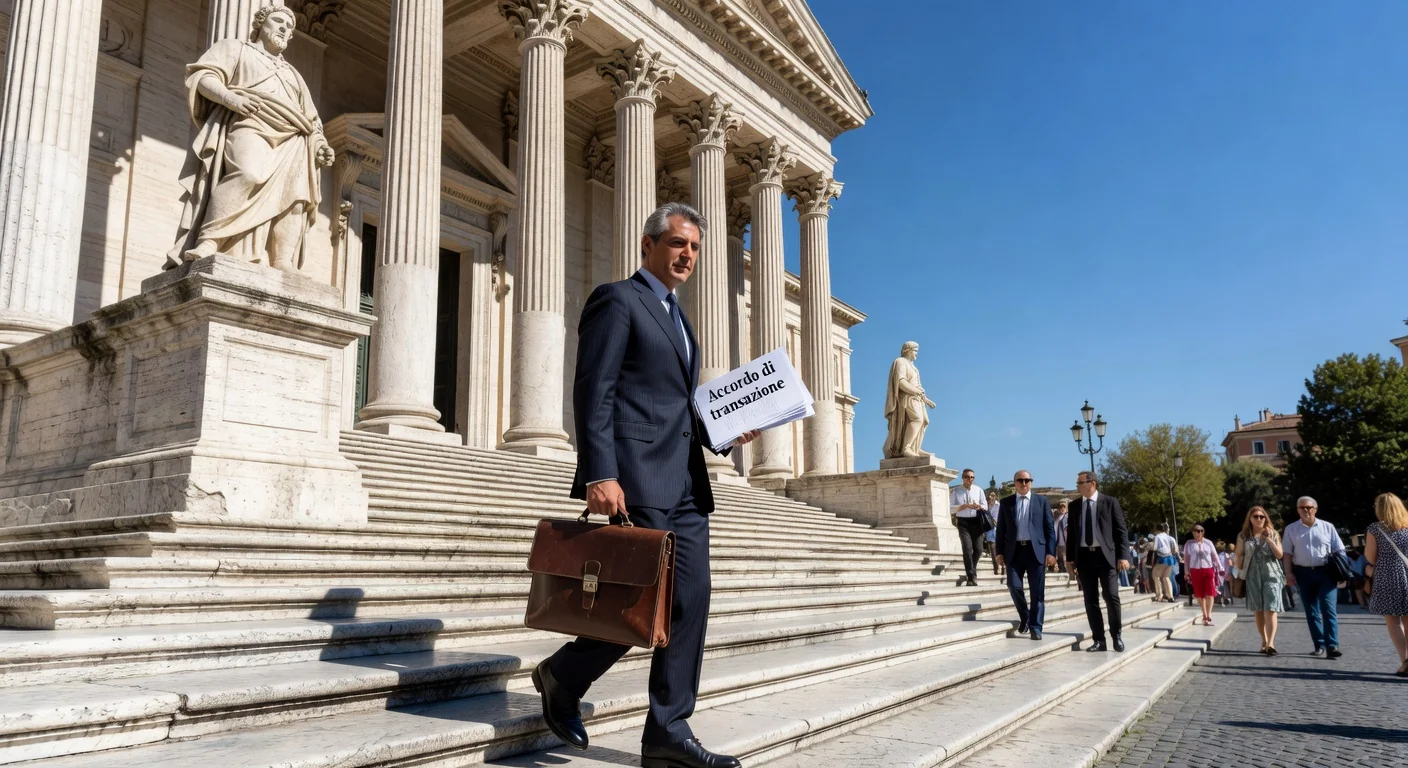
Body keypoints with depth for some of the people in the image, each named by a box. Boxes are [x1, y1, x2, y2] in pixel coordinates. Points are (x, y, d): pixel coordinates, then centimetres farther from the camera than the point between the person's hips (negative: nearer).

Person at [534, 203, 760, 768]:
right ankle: (562, 677, 18)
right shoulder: (618, 299, -2)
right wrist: (599, 474, -21)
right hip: (635, 478, -8)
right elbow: (593, 392, -12)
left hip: (685, 483, 8)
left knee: (690, 601, 4)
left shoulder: (677, 319, 24)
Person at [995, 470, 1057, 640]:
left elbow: (1050, 528, 4)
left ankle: (1035, 628, 5)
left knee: (1037, 591, -1)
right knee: (1014, 585, -8)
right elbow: (1001, 529, 10)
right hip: (1014, 550, 1)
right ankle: (1024, 617, 18)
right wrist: (1000, 552, 1)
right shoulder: (1006, 503, 9)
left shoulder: (1042, 501, 7)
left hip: (1036, 550, -1)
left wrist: (1050, 552, -4)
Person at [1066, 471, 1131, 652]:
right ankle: (1099, 640, 9)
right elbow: (1071, 533, 12)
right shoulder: (1075, 506, 10)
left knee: (1112, 597, -4)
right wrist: (1070, 558, 6)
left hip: (1105, 556, -3)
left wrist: (1122, 556, -9)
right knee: (1090, 600, 3)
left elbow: (1121, 530, -2)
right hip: (1084, 556, 3)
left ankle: (1116, 637, 13)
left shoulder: (1110, 502, 0)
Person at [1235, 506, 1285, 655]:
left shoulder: (1273, 534, 8)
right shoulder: (1243, 536, 7)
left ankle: (1270, 643, -20)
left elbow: (1280, 554, 0)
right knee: (1258, 611, 5)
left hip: (1271, 575, -1)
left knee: (1270, 610, -11)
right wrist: (1240, 572, 0)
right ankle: (1264, 641, 16)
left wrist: (1268, 539, -10)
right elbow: (1238, 555, 9)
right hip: (1253, 576, 1)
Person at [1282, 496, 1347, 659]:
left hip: (1325, 572, -2)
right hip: (1303, 573, 2)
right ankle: (1320, 646, 15)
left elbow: (1339, 551, 5)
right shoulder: (1291, 529, 7)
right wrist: (1289, 573, -2)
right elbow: (1287, 553, 6)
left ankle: (1332, 646, -12)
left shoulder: (1327, 527, 5)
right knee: (1311, 612, 7)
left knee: (1329, 609, -10)